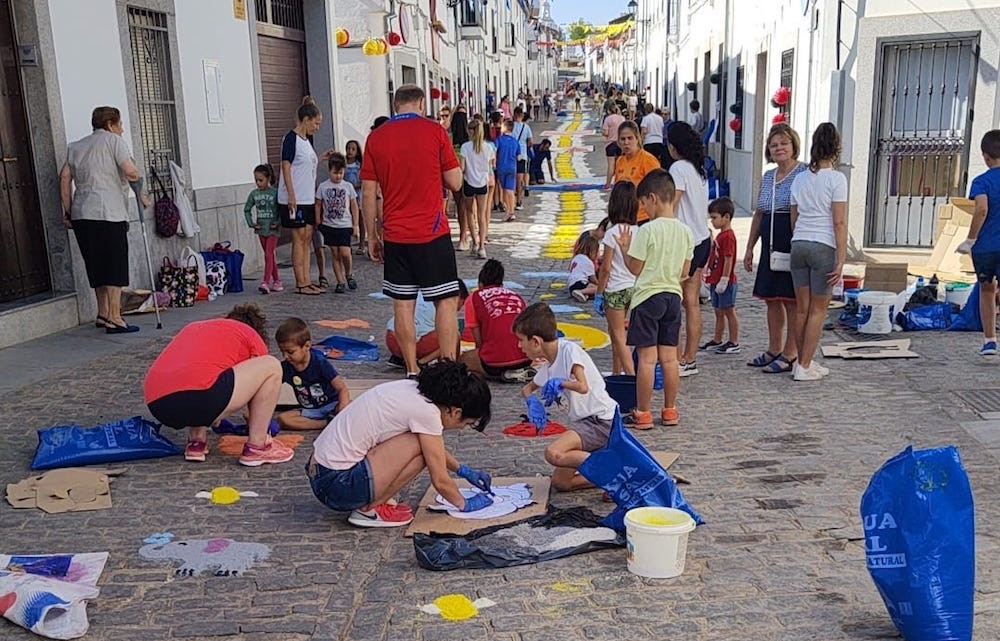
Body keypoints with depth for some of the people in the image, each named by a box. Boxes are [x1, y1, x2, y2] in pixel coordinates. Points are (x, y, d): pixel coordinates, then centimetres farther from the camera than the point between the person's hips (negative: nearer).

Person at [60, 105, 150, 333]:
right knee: (116, 266, -3)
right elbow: (131, 172, -11)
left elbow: (65, 176, 13)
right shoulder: (113, 140, 2)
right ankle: (114, 318, -6)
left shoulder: (76, 146, 20)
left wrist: (67, 211, 14)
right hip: (109, 214, -7)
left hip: (80, 215, 7)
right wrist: (142, 195, 3)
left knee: (97, 266, 15)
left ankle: (102, 314, 23)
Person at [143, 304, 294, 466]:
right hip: (197, 397, -7)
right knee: (272, 367, 10)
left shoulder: (194, 327, 36)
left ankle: (196, 442, 22)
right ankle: (256, 448, 11)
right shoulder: (251, 334, 20)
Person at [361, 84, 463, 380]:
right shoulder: (435, 131, -2)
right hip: (433, 233, -2)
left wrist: (372, 236, 12)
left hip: (395, 236, 2)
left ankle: (412, 372, 12)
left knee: (402, 304, 7)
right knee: (446, 301, 5)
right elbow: (455, 182, 0)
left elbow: (368, 193, 4)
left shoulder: (376, 137, 4)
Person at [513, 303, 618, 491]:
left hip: (602, 419, -9)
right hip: (585, 421, 9)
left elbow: (583, 387, -26)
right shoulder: (547, 366, 12)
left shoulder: (569, 350, -14)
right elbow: (528, 388, 28)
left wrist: (558, 382, -10)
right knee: (559, 482, 5)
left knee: (553, 453, -28)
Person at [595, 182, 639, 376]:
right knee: (614, 331, 22)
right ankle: (616, 372, 31)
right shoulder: (638, 231, 0)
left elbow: (605, 268, -15)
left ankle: (631, 375, -7)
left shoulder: (612, 232, -17)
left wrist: (598, 294, -6)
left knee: (619, 336, -1)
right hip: (633, 287, 7)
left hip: (616, 289, -7)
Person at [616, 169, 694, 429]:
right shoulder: (685, 231, 4)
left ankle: (643, 413, 3)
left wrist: (625, 248, 5)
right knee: (669, 357, 11)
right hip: (673, 296, 6)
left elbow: (635, 268, -10)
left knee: (646, 357, -2)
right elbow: (685, 272, 9)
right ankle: (670, 410, 18)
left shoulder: (647, 230, -14)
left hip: (648, 296, -6)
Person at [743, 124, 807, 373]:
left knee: (792, 300, -3)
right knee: (771, 298, 12)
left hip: (794, 246, -7)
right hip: (770, 246, 7)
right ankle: (774, 350, 23)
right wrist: (750, 247, 19)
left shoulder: (805, 174, -6)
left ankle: (790, 354, 5)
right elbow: (759, 214, 20)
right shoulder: (767, 177, 16)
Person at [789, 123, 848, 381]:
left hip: (799, 244, 5)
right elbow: (839, 223, -11)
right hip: (824, 246, -5)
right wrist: (841, 260, -9)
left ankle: (803, 361, 23)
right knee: (818, 310, 5)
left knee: (802, 309, 13)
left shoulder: (800, 178, 8)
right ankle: (804, 366, 7)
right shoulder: (836, 179, -8)